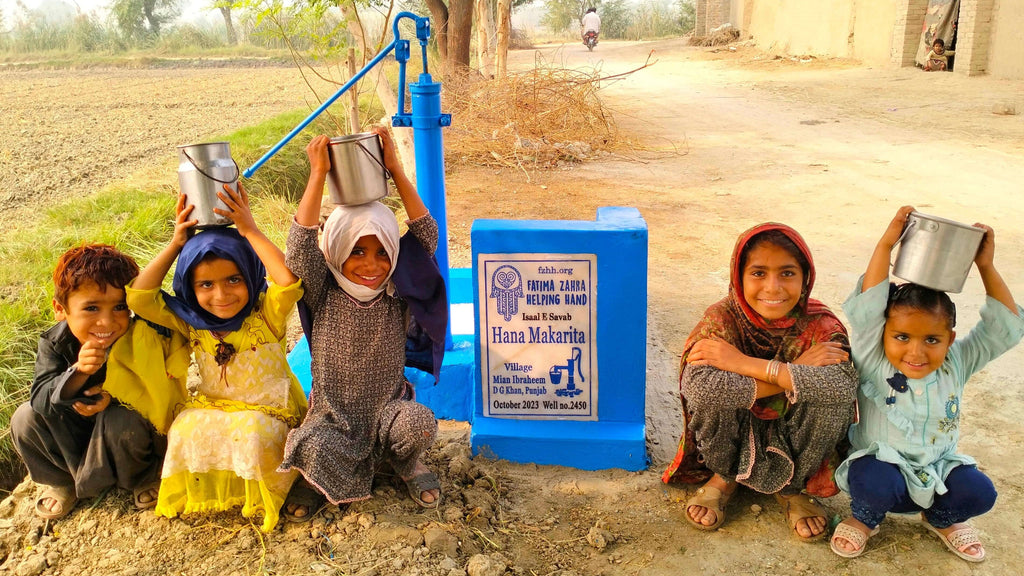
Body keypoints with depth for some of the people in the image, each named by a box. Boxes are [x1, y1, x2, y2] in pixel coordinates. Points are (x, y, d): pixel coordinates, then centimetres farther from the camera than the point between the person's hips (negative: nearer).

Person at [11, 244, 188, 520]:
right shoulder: (54, 343, -15)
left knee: (120, 420, -36)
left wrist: (114, 396, -36)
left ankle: (143, 479, -4)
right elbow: (40, 398, -24)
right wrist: (78, 372, -42)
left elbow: (158, 394, -21)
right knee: (25, 418, -14)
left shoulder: (141, 340, -28)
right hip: (75, 434, 5)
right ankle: (62, 480, 11)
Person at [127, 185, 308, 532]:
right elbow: (139, 298, -11)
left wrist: (249, 231, -30)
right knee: (185, 432, -26)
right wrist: (176, 244, -13)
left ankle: (260, 494, -5)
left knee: (253, 433, -34)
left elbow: (289, 279, -36)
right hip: (213, 408, 4)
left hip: (267, 411, -3)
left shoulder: (266, 315, -15)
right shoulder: (191, 323, -2)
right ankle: (211, 489, -2)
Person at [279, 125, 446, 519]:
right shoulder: (323, 295, -7)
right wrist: (318, 173, -27)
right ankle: (318, 477, 7)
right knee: (317, 449, -32)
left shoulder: (398, 294, -5)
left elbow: (426, 236, -15)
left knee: (419, 425, -31)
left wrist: (395, 169, -21)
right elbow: (301, 245, -23)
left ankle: (405, 461, 7)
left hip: (388, 406, 1)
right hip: (333, 415, -1)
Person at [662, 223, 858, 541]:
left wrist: (744, 363, -38)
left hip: (792, 443, 1)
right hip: (736, 436, -1)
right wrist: (797, 373, -34)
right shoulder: (723, 318, -20)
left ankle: (793, 488, 3)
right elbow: (697, 384, -40)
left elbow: (844, 383, -39)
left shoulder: (819, 324, -17)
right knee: (710, 390, -31)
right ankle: (723, 477, 2)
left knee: (833, 400, -28)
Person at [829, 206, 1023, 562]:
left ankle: (941, 518, 14)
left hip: (939, 471, 4)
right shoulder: (874, 362, -15)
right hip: (883, 465, -4)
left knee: (979, 493, -23)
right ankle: (866, 518, 4)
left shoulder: (956, 364, -4)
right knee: (871, 483, -35)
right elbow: (866, 307, -27)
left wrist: (986, 268, -16)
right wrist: (887, 243, -32)